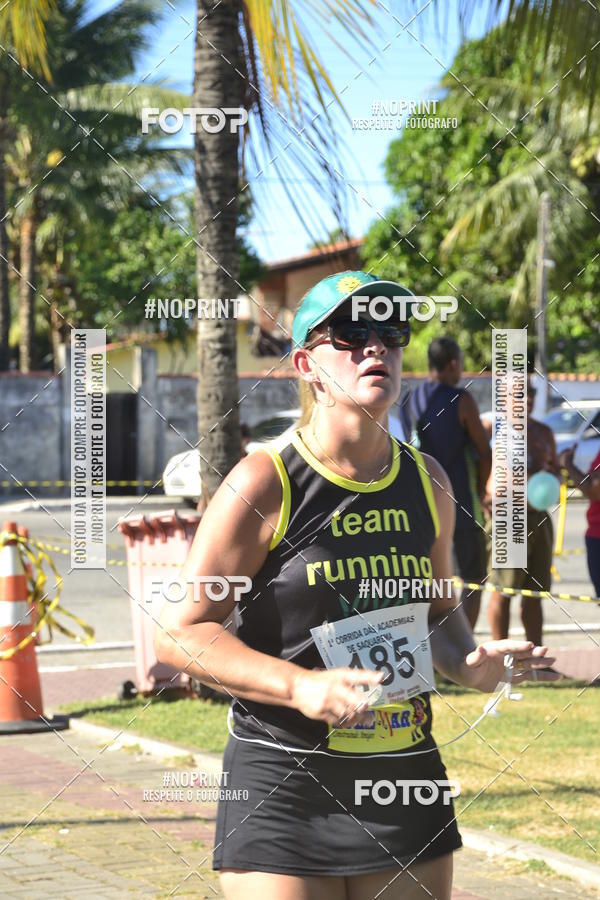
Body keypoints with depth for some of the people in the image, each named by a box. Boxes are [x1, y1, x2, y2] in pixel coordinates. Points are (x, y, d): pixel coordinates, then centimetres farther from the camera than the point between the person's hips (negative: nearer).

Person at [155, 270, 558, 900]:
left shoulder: (427, 482, 9)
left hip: (407, 779, 5)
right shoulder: (264, 483, -9)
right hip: (283, 785, -5)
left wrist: (469, 664, 2)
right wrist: (302, 687, -21)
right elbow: (180, 631, -9)